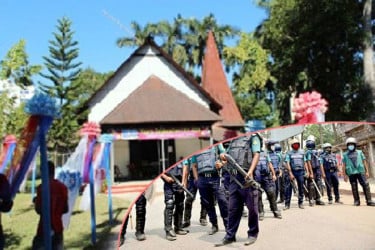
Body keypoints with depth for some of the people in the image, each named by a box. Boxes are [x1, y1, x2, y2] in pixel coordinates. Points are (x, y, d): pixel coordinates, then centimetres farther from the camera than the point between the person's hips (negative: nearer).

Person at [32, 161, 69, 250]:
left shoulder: (41, 188, -12)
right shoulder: (62, 187, 4)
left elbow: (39, 210, -12)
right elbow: (65, 209, 6)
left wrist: (36, 201, 6)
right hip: (58, 227, 5)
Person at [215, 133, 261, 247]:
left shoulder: (253, 137, 2)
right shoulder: (233, 140, 20)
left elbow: (256, 155, -10)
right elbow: (229, 157, 27)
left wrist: (250, 171, -23)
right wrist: (223, 162, 5)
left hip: (246, 176, -6)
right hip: (234, 177, 6)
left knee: (252, 207, 4)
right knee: (233, 208, 9)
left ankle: (253, 234, 18)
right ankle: (230, 236, 15)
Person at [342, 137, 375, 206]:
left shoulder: (360, 152, 11)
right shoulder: (345, 155, 9)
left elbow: (364, 162, 12)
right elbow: (344, 165, 8)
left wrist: (367, 171, 5)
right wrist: (344, 175, 4)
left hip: (360, 172, 0)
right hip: (351, 173, 0)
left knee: (366, 185, -8)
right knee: (354, 188, 4)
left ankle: (369, 201, -6)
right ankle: (356, 201, 11)